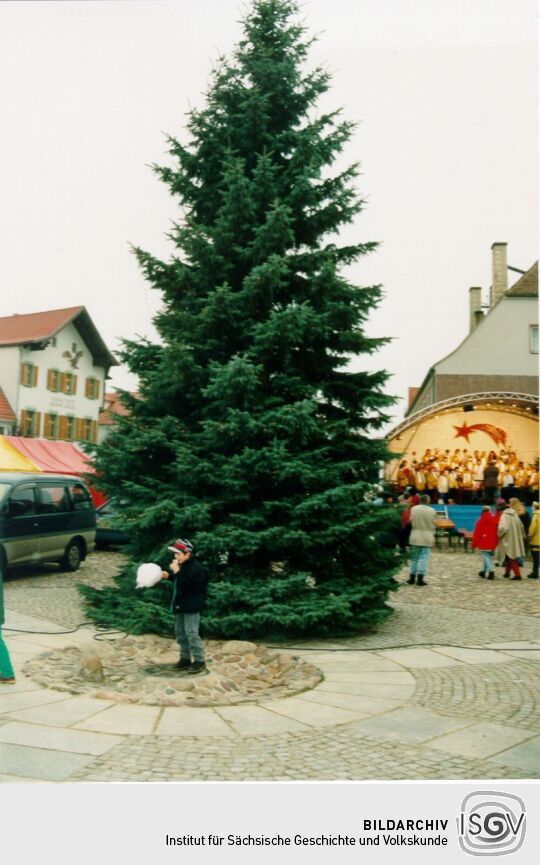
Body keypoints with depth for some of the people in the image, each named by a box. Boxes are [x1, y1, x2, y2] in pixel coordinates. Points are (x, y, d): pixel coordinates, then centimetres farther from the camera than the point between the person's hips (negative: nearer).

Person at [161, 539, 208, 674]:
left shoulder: (195, 567, -19)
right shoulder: (182, 565, 11)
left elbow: (187, 585, -28)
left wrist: (177, 572, -27)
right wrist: (168, 575, 8)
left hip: (191, 606, -10)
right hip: (181, 605, 10)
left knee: (191, 633, -9)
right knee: (180, 633, 14)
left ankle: (199, 661, -2)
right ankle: (185, 658, 24)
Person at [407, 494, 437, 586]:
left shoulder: (413, 509, -3)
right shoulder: (432, 511, -8)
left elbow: (411, 521, 2)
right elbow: (433, 525, -1)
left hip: (415, 536, 3)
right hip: (427, 537, -3)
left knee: (414, 557, 13)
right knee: (424, 558, 1)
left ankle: (412, 578, 15)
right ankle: (420, 579, -3)